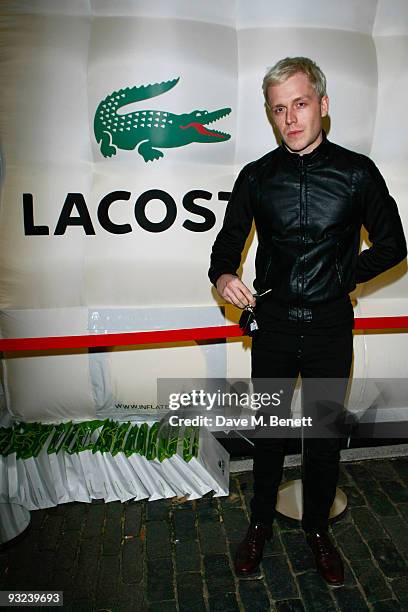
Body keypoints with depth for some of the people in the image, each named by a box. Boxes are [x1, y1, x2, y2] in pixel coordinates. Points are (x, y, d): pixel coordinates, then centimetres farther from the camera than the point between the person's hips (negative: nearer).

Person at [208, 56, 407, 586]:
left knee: (325, 435, 13)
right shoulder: (256, 176, 2)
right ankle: (260, 525, 37)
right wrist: (223, 274, -12)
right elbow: (229, 240, 9)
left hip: (330, 327, 0)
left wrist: (339, 277, -6)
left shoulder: (357, 172, -2)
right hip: (273, 325, 1)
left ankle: (318, 530, 37)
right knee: (269, 431, 14)